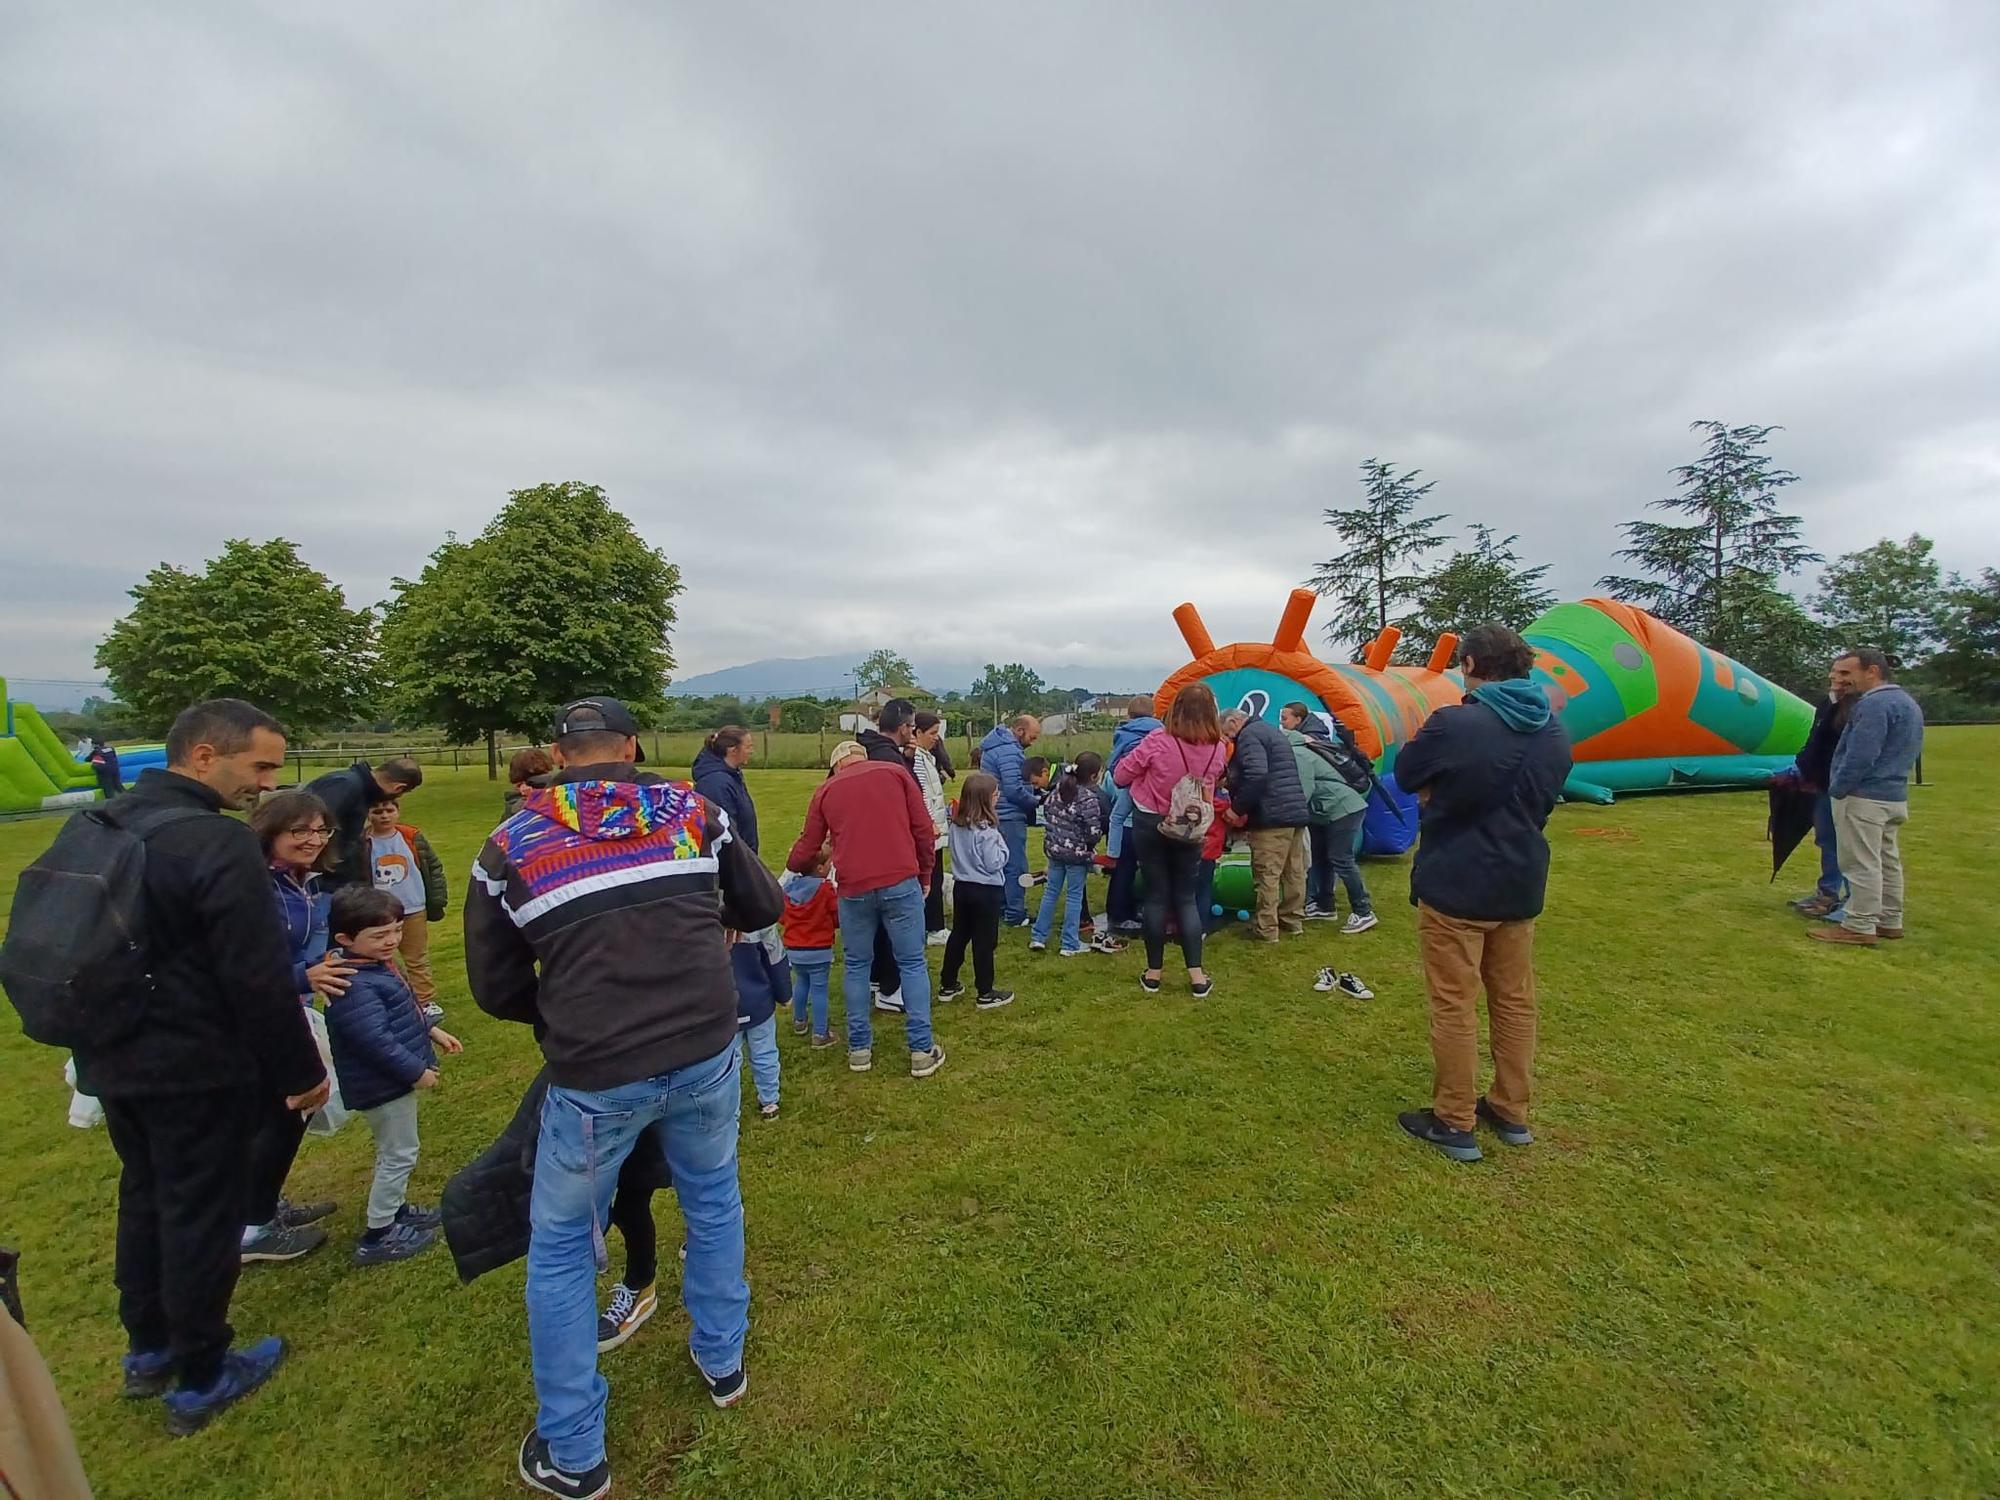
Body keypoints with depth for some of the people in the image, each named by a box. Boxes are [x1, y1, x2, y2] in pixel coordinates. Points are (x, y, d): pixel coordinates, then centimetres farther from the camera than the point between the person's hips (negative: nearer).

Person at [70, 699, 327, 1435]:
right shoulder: (218, 842, -25)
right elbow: (260, 980, -23)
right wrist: (300, 1071, -11)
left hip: (113, 1061, 8)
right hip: (196, 1070, -8)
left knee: (144, 1196, 24)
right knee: (200, 1214, 8)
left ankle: (148, 1350, 41)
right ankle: (199, 1380, 25)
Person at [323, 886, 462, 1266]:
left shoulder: (377, 967, 4)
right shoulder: (356, 986, -29)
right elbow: (375, 1040, -31)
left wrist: (432, 1031, 18)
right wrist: (417, 1071, -23)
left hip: (395, 1079, 10)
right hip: (383, 1085, -10)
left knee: (396, 1153, 25)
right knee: (398, 1156, 4)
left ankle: (395, 1210, 41)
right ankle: (377, 1236, 18)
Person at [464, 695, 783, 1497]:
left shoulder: (510, 844, -1)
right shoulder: (691, 810, 0)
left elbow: (495, 988, 4)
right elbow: (764, 905, 7)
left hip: (596, 1079, -1)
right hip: (707, 1056, 2)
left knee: (560, 1248, 24)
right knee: (714, 1202, 28)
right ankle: (722, 1362, 47)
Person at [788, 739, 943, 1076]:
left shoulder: (826, 790, 14)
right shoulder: (895, 772, 10)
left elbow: (808, 848, 16)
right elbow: (922, 827, 4)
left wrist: (794, 868, 38)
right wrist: (924, 874, 14)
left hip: (854, 889, 1)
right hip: (901, 882, -1)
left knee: (857, 966, 18)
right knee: (912, 964, 9)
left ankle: (859, 1048, 25)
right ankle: (922, 1050, 12)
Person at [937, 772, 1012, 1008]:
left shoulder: (957, 824, 0)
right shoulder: (986, 830, -22)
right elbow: (994, 863, -19)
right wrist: (1001, 844, -5)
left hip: (962, 886, 7)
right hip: (985, 890, -7)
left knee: (958, 935, 17)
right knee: (984, 941, 3)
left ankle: (948, 985, 27)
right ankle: (985, 993, 13)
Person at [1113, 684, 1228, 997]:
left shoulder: (1158, 742, -21)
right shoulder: (1218, 748, -9)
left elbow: (1120, 777, -10)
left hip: (1150, 824, -2)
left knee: (1156, 896, 8)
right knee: (1186, 897, 13)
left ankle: (1153, 974, 16)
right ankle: (1197, 975, 11)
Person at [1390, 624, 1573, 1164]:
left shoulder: (1453, 724, -20)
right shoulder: (1554, 731, 4)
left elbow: (1407, 774, -4)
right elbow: (1543, 801, 15)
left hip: (1454, 886, -7)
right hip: (1520, 885, 7)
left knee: (1454, 1007, 3)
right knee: (1515, 1002, 17)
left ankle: (1453, 1124, 14)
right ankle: (1511, 1112, 31)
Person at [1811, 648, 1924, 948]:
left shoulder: (1875, 704, -18)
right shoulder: (1907, 703, 17)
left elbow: (1860, 756, -23)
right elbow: (1909, 753, 23)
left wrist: (1837, 789, -16)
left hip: (1865, 797, -11)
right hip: (1894, 796, 11)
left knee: (1861, 863, -6)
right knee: (1887, 859, 17)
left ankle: (1860, 927, -2)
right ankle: (1889, 921, 25)